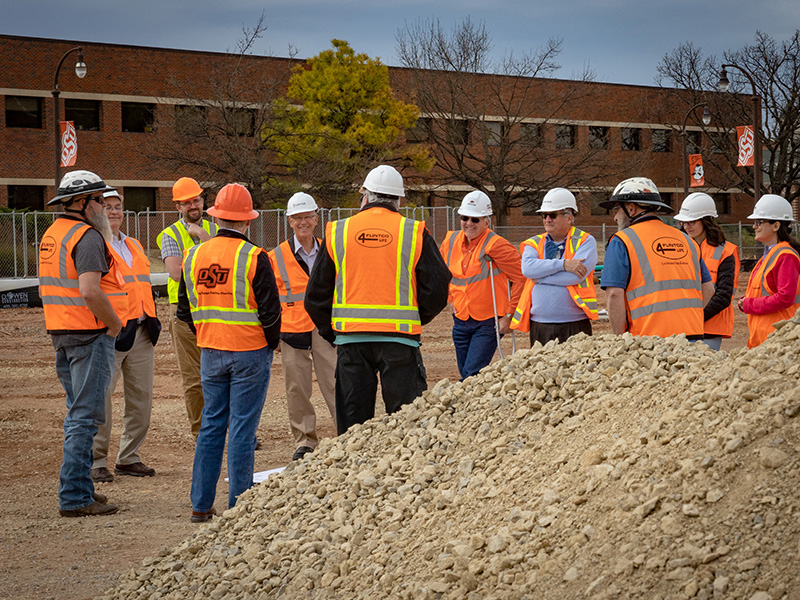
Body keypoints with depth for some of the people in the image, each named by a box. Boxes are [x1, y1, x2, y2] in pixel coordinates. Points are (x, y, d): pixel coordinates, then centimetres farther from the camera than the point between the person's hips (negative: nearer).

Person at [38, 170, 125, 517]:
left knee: (77, 413, 17)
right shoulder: (88, 236, -15)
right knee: (85, 416, -7)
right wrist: (114, 323, -13)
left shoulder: (51, 234, 15)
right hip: (91, 333, -10)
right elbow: (90, 291, -27)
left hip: (61, 333, 10)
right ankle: (74, 497, -6)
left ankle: (79, 488, 23)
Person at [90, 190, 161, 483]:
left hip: (141, 332, 8)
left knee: (141, 398, 9)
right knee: (101, 399, -6)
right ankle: (96, 461, 2)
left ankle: (128, 458, 19)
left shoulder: (135, 246, 20)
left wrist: (151, 320, 19)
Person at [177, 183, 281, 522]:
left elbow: (186, 309, 11)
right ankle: (238, 505, 1)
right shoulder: (253, 258, -12)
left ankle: (201, 505, 14)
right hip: (250, 353, -5)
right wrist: (271, 343, 4)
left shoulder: (194, 256, 4)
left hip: (210, 353, 5)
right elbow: (270, 310, -12)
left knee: (211, 424, 12)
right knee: (242, 427, -1)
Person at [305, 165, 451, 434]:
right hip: (400, 338, -2)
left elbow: (316, 293, 6)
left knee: (352, 422, 8)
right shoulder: (415, 233, 0)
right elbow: (437, 288, -2)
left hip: (350, 339, 2)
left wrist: (330, 331, 15)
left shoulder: (337, 233, 4)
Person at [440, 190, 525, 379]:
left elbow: (521, 278, -13)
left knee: (471, 376, -16)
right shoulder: (450, 241, 5)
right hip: (461, 321, 7)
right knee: (466, 375, 11)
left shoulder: (495, 245, -15)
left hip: (488, 323, -7)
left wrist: (508, 315, -12)